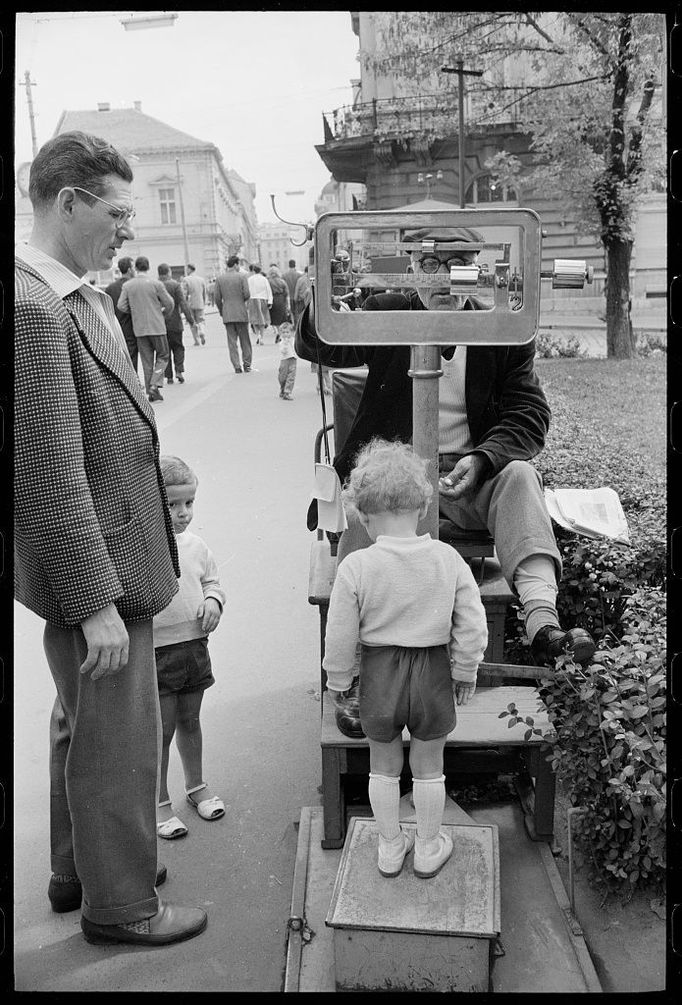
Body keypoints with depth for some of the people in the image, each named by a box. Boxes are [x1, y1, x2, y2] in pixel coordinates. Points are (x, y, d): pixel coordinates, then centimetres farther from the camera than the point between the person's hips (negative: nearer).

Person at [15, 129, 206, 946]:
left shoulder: (80, 296, 8)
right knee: (116, 740, 7)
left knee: (83, 722, 23)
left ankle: (78, 869, 45)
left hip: (111, 553, 10)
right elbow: (49, 478, -25)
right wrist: (97, 602, -22)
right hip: (91, 569, -10)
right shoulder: (31, 308, -22)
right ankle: (118, 904, 30)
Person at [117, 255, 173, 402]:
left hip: (139, 329, 3)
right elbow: (169, 304, -5)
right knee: (163, 356, 10)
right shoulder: (156, 284, -8)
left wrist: (134, 312, 15)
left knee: (147, 361, 10)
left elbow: (121, 307, -4)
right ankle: (155, 384, -8)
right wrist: (163, 314, 15)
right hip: (157, 326, -3)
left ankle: (151, 392, 10)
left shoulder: (127, 285, 0)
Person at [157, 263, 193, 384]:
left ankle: (169, 376, 8)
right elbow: (183, 303, -12)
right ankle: (179, 370, -6)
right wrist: (190, 318, -8)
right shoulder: (176, 285, -7)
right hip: (174, 323, -2)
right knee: (178, 348, 11)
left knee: (165, 350, 9)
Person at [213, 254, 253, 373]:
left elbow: (217, 298, 3)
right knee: (245, 340, 9)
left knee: (232, 341, 4)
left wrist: (221, 312, 15)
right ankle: (247, 364, 11)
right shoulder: (242, 277, -4)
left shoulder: (219, 278, 4)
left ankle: (237, 366, 2)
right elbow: (247, 294, -11)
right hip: (241, 313, -2)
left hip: (227, 315, 2)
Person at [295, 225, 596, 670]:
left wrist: (480, 459, -20)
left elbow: (530, 415, -1)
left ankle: (542, 622, -39)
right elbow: (318, 346, -7)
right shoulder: (385, 314, 5)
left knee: (518, 474, -27)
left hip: (469, 476, 1)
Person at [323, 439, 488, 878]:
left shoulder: (355, 566, -17)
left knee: (383, 765, 20)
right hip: (433, 673, 1)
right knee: (429, 766, 20)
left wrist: (338, 680, 7)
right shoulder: (448, 559, -11)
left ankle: (390, 846, 36)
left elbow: (341, 637, -10)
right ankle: (429, 847, 36)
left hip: (379, 673, -1)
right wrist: (465, 672, 9)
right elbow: (473, 627, -6)